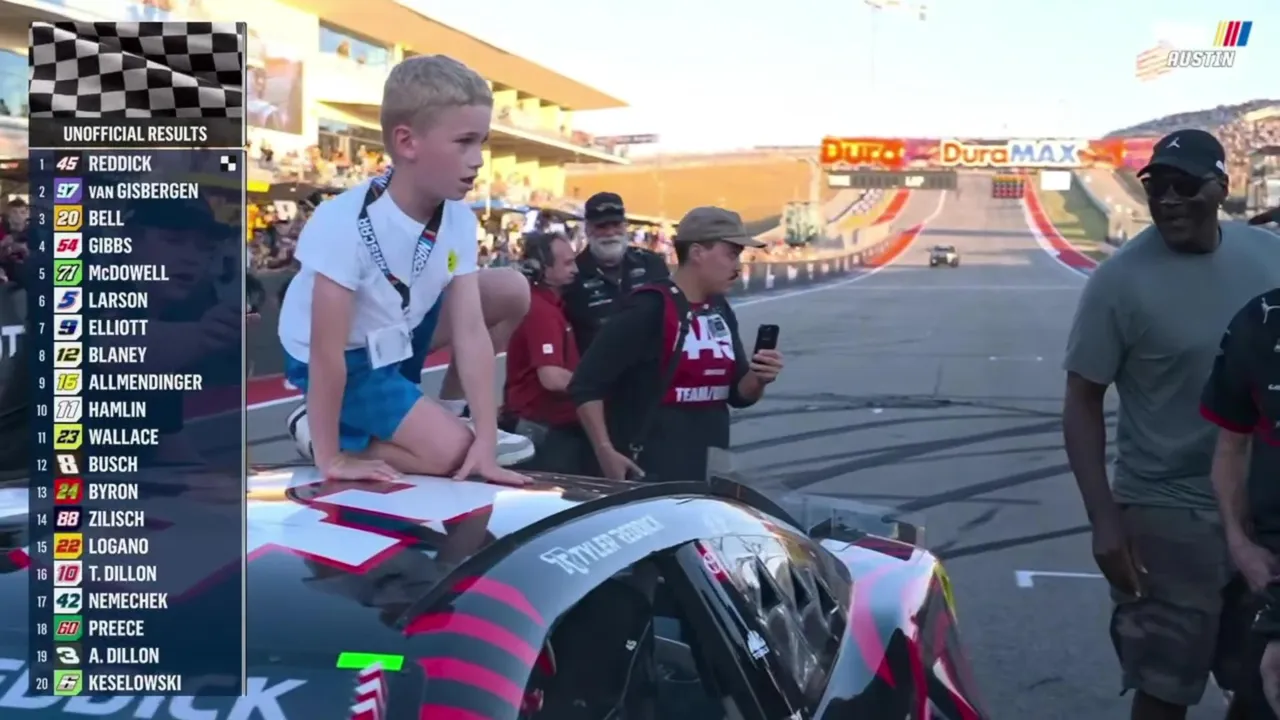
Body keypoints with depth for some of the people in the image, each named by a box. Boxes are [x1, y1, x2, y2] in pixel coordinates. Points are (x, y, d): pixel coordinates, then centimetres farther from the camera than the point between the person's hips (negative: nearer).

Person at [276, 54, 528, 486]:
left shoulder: (459, 221, -14)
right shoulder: (346, 223, -34)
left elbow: (470, 332, -15)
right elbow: (327, 353, -30)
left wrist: (487, 440, -20)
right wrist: (330, 458, -25)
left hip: (394, 338, 7)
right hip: (343, 360, -7)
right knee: (452, 450, -16)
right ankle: (316, 433, 3)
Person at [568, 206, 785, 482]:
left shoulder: (721, 311, 9)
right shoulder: (649, 308, -15)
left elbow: (738, 395, 14)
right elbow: (586, 384, -18)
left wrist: (758, 379, -7)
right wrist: (605, 451, -22)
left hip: (709, 471, 8)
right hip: (651, 471, -8)